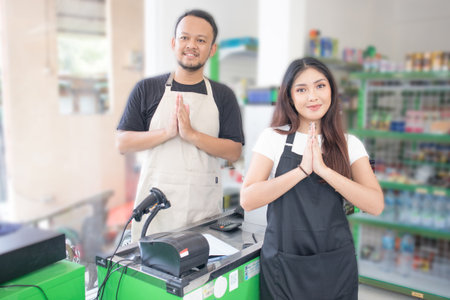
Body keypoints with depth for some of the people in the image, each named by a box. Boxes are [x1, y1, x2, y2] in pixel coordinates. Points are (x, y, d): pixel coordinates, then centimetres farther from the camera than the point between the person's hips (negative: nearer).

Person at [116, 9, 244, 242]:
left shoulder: (223, 96, 6)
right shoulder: (146, 89, 5)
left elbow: (234, 152, -1)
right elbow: (122, 143, 0)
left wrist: (192, 134, -14)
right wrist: (168, 132, -13)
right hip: (155, 200, 0)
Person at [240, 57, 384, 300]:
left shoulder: (349, 144, 1)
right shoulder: (273, 138, -3)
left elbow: (375, 205, -11)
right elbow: (247, 200, -14)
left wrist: (322, 169, -20)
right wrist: (302, 169, -21)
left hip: (335, 263, 2)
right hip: (283, 263, -1)